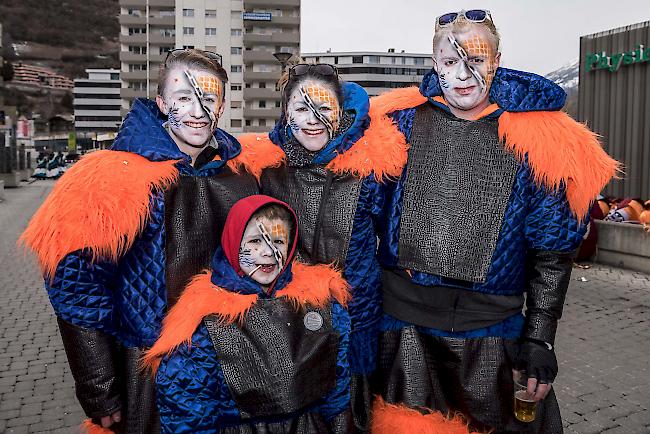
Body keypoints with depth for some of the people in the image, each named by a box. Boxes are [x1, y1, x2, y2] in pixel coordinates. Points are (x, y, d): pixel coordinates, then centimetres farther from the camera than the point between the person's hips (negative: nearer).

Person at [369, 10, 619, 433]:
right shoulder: (401, 122, -3)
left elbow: (552, 252, -1)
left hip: (490, 330, -1)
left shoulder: (535, 140, -6)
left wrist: (540, 337, -3)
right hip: (403, 323, 1)